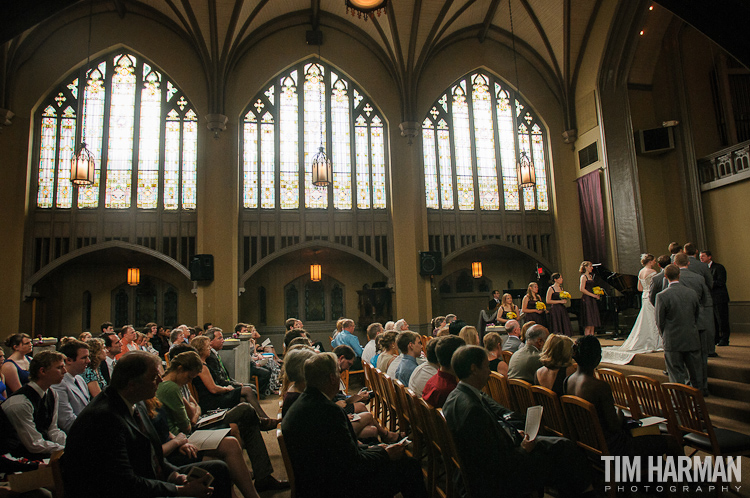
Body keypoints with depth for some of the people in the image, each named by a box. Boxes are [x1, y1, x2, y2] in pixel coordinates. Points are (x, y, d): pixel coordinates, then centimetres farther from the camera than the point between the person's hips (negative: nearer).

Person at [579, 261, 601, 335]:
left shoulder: (590, 276, 17)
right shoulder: (584, 276, -8)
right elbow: (582, 289, -17)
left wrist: (597, 293, 7)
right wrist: (593, 295, -15)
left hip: (592, 300, 9)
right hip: (586, 299, -9)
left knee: (593, 322, 7)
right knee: (588, 323, -9)